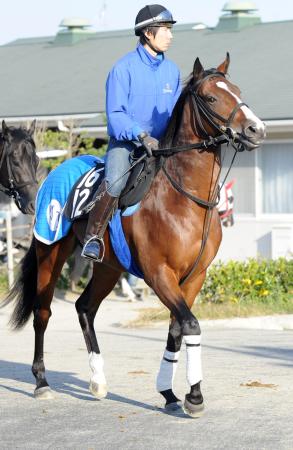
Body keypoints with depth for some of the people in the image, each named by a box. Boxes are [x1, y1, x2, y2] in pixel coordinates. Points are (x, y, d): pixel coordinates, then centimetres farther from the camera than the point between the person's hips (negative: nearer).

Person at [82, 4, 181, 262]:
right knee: (115, 181, -33)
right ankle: (93, 237, -20)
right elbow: (115, 115, -13)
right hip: (125, 142, -6)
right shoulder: (124, 68, -8)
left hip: (160, 144, 6)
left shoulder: (172, 71, 9)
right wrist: (141, 135, -26)